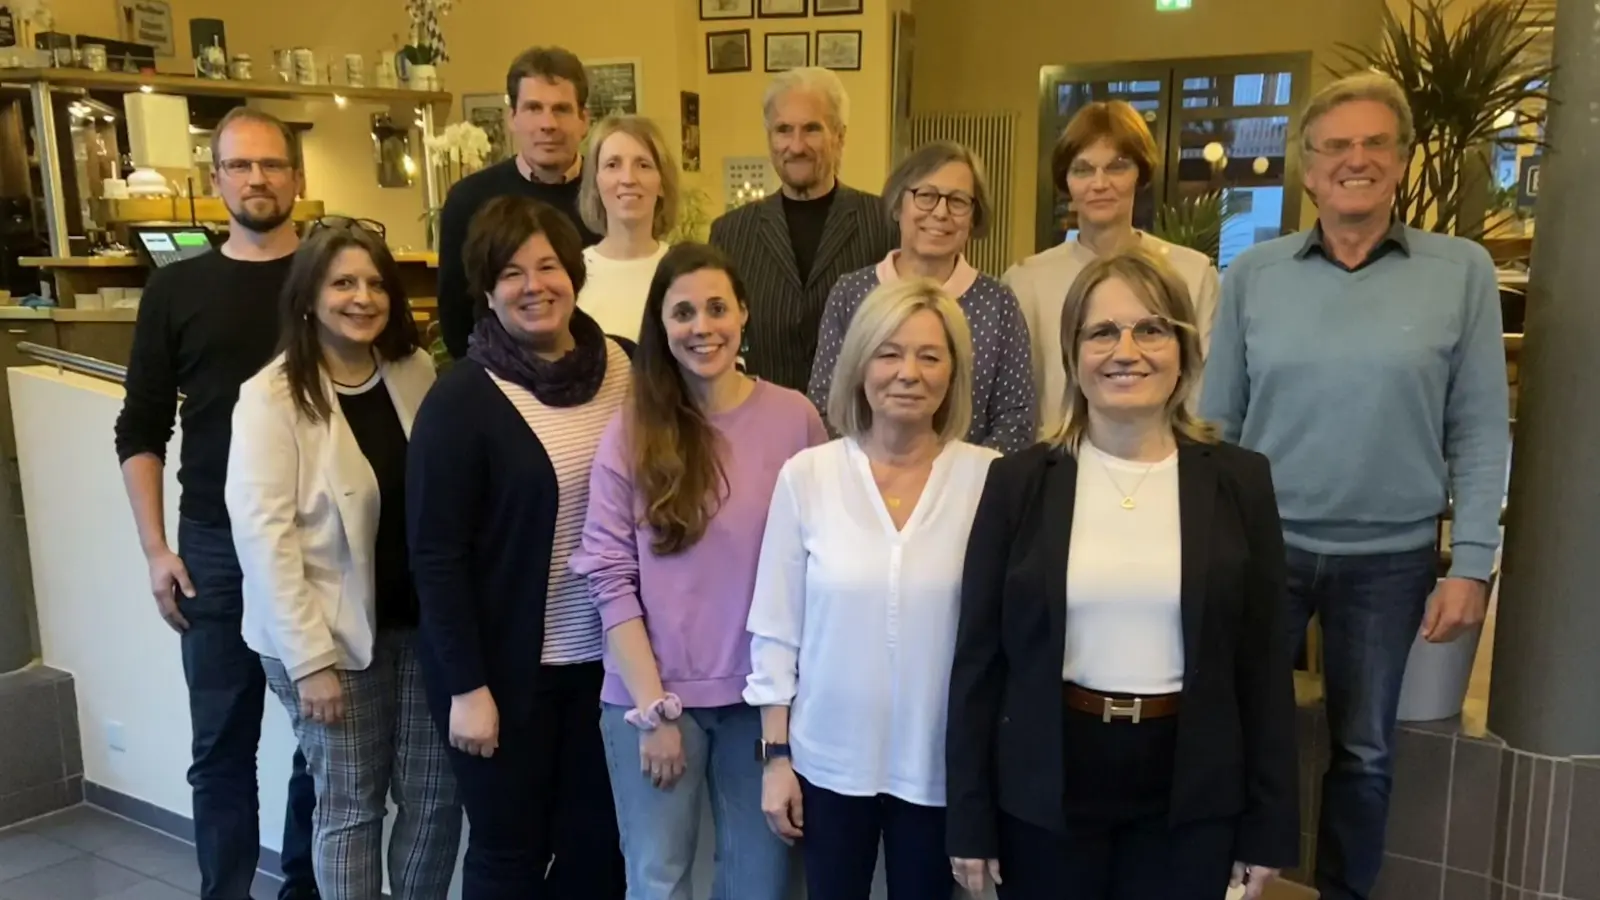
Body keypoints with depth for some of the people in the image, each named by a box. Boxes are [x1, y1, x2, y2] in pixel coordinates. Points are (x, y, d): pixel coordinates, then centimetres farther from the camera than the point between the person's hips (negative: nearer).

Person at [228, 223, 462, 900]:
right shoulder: (272, 398, -11)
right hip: (332, 632, -4)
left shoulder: (417, 372, 2)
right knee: (350, 804, 8)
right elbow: (263, 537, -14)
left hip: (422, 620, 4)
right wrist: (310, 658, -17)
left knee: (435, 794, 11)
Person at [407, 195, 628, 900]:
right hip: (508, 667, -4)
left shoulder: (618, 367, 1)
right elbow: (436, 557, -13)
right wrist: (467, 685, -15)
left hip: (603, 657, 4)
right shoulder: (462, 397, -13)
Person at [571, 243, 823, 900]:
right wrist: (653, 708, -9)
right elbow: (609, 578, -6)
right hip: (651, 694, 0)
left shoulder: (794, 417, -3)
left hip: (764, 693, 1)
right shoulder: (631, 432, -3)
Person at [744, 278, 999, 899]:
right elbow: (775, 627, -1)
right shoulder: (806, 475, -6)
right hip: (829, 759, 1)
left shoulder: (989, 478, -8)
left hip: (941, 762, 0)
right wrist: (775, 753, -1)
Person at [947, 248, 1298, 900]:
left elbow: (1262, 661, 2)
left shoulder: (1239, 481, -2)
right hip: (1044, 786, 0)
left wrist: (1269, 823, 2)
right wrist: (970, 819, -2)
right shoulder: (1018, 481, -4)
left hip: (1191, 793, 1)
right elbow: (979, 657, -2)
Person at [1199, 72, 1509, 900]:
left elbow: (1480, 430, -2)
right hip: (1262, 545, 0)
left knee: (1364, 748, 17)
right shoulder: (1253, 272, -1)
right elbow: (1216, 419, 3)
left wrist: (1472, 562, -6)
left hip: (1391, 558, 0)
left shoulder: (1462, 271, -3)